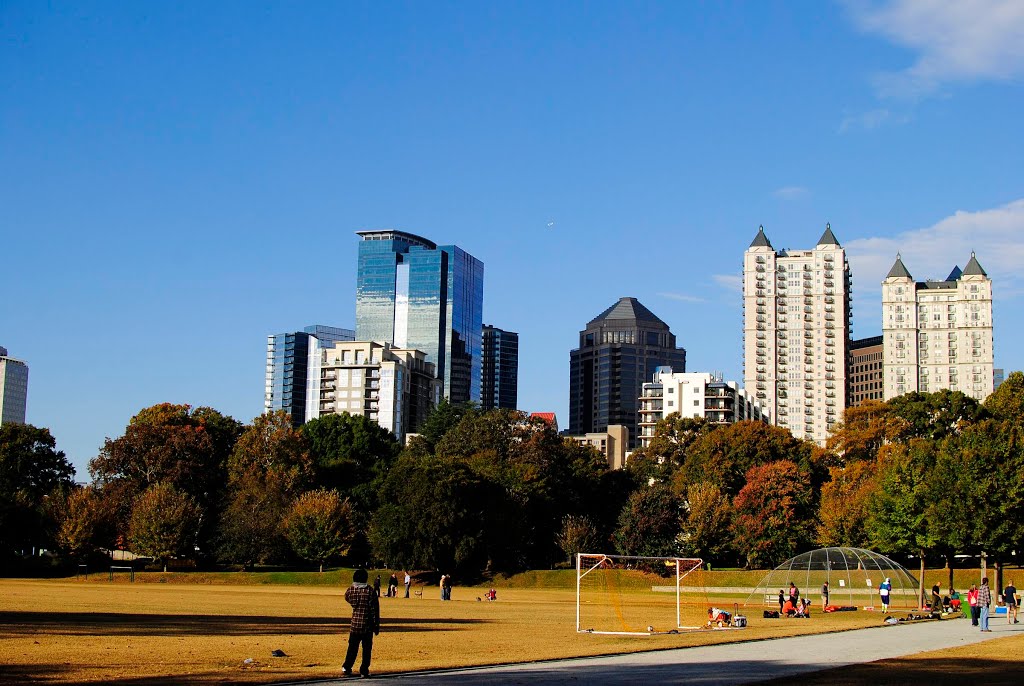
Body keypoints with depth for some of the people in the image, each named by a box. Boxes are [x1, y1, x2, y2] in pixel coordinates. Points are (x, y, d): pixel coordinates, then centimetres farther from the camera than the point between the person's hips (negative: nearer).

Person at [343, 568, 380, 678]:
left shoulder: (350, 590, -4)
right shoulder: (370, 592, -11)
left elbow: (347, 597, 22)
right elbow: (375, 611, -9)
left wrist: (354, 586, 14)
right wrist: (376, 626, -2)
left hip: (354, 624, 2)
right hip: (367, 625, -2)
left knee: (352, 648, 12)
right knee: (367, 649, 7)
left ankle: (347, 667, 6)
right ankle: (364, 670, 7)